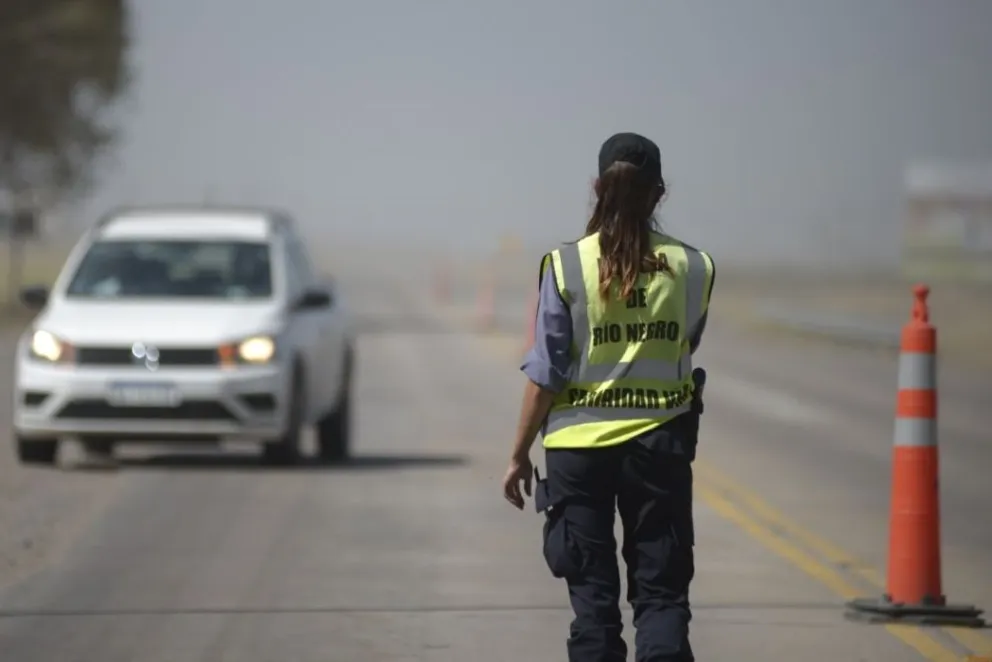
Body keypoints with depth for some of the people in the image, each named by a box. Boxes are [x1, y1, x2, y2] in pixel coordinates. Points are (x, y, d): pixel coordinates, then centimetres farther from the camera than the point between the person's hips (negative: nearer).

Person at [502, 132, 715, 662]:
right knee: (661, 593, 4)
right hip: (660, 442, 1)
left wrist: (519, 455, 3)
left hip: (579, 444, -1)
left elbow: (545, 375, -6)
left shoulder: (567, 265, -7)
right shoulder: (691, 267, -3)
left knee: (593, 597, 8)